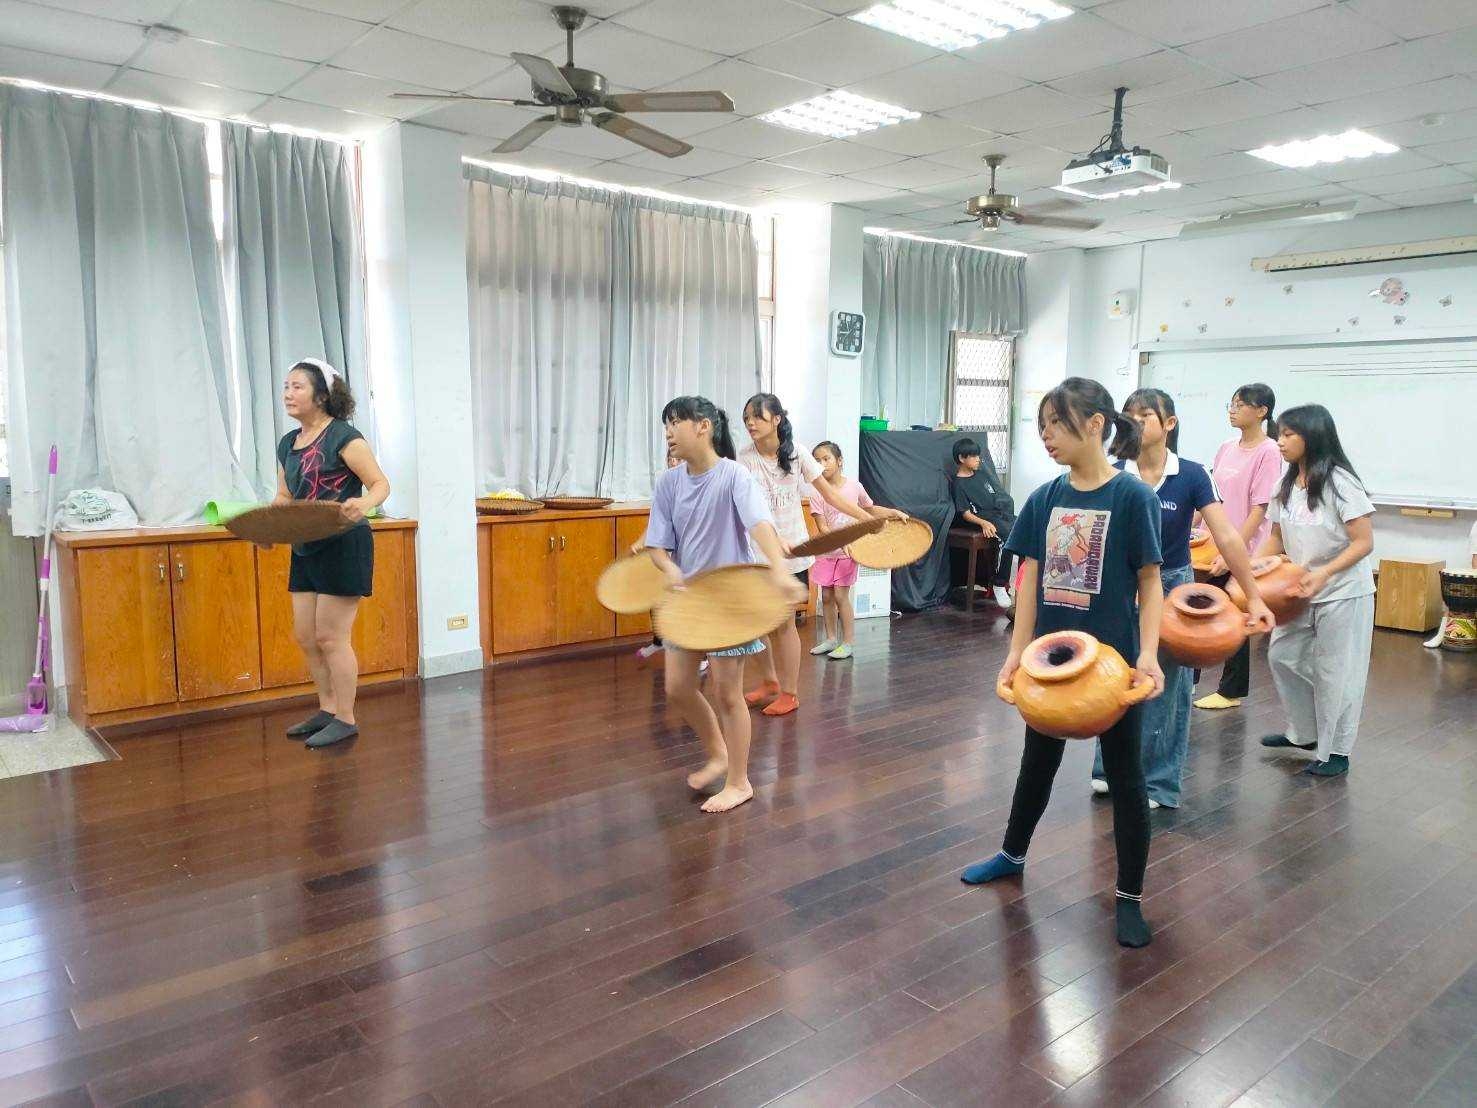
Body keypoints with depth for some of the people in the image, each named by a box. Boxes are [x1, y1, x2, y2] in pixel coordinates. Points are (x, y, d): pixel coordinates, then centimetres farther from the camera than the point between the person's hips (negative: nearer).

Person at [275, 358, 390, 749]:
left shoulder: (342, 436, -11)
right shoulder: (287, 444, 12)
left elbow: (381, 483, -14)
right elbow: (283, 497, 20)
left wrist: (363, 504, -36)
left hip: (343, 547, -8)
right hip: (305, 550, 8)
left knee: (331, 636, -4)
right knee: (305, 636, 12)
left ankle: (345, 720, 8)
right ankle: (327, 710, 27)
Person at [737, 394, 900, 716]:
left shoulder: (796, 452, -6)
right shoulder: (745, 458, -8)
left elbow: (829, 493, -1)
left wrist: (871, 519, -5)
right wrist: (773, 539, -33)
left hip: (793, 551, -1)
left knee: (783, 621, 1)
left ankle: (789, 693, 16)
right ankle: (770, 683, 32)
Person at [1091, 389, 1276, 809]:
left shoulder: (1191, 475, -10)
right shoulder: (1115, 476, -6)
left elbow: (1227, 537, -14)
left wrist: (1255, 598, -17)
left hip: (1171, 588, -1)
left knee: (1165, 687, 9)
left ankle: (1157, 781, 24)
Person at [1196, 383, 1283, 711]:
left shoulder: (1268, 451, -10)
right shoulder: (1226, 448, 10)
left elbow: (1259, 509, -15)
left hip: (1242, 551, -6)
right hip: (1214, 546, 6)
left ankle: (1231, 691, 17)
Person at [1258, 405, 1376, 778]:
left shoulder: (1340, 483, -18)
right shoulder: (1286, 485, 3)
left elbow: (1364, 543, -18)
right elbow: (1277, 537, 9)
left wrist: (1324, 572, -30)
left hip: (1343, 593, -7)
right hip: (1301, 591, 7)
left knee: (1335, 673, 3)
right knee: (1282, 656, 12)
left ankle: (1336, 752, 17)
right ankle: (1304, 733, 31)